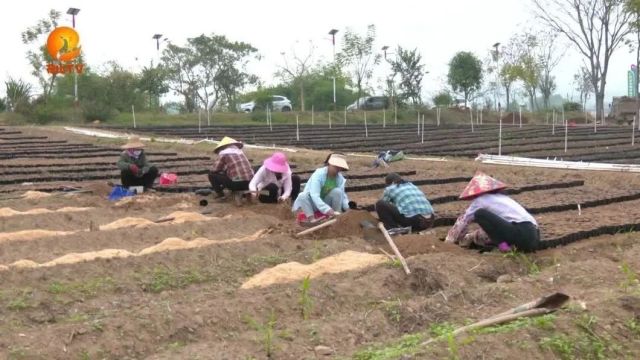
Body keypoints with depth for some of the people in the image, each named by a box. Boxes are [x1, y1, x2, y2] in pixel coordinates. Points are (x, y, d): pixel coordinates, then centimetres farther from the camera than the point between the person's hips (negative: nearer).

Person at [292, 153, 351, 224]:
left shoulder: (340, 178, -10)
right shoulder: (318, 174, -26)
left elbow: (343, 195, -7)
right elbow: (314, 196, -37)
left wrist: (348, 207, -28)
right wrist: (328, 210, -50)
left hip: (326, 203, 3)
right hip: (314, 204, -3)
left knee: (337, 191, -24)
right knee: (303, 196, -34)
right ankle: (311, 219, -40)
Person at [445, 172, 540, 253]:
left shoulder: (480, 200, 11)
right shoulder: (502, 198, 32)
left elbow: (462, 221, 20)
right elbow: (490, 225, 42)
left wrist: (448, 242, 33)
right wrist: (468, 238, 49)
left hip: (521, 235, -8)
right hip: (534, 238, 8)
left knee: (479, 213, -2)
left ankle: (502, 244, -6)